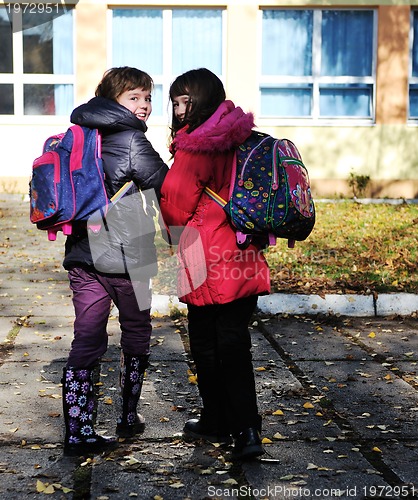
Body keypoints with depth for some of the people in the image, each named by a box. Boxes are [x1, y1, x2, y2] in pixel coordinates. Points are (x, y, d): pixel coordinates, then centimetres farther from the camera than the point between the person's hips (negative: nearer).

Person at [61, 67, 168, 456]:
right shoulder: (130, 140, -12)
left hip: (83, 257, 6)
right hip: (124, 259, -6)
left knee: (86, 343, 6)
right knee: (136, 338, 14)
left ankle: (78, 434, 5)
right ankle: (129, 418, 26)